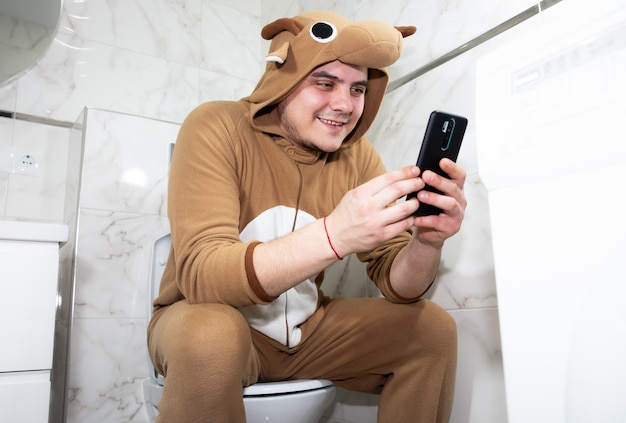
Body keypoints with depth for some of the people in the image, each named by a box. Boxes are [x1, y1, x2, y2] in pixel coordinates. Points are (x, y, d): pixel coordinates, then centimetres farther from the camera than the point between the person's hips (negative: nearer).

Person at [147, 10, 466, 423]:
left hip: (305, 330, 4)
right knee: (211, 333, -36)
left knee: (433, 329, -7)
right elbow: (200, 273, -31)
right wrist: (334, 235, -44)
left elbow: (397, 285, -8)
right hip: (199, 320, -3)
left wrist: (426, 241, -31)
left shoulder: (357, 155, -6)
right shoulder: (218, 127, -18)